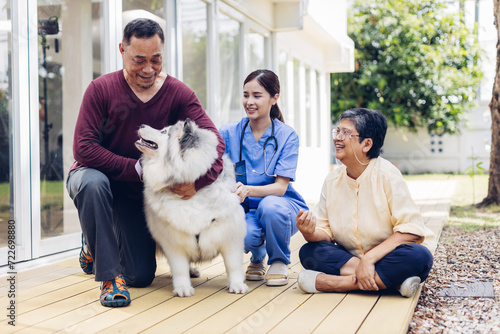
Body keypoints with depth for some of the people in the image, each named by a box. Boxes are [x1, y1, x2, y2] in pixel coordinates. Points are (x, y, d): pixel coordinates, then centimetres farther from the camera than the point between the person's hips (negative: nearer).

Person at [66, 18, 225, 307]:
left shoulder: (179, 94, -13)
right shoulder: (102, 89, -18)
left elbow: (214, 141, -22)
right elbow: (84, 148, -23)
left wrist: (198, 183, -40)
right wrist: (138, 169, -28)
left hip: (139, 192, 3)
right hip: (98, 174, -2)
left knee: (141, 277, 2)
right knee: (92, 182, -41)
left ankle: (97, 244, 36)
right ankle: (109, 276, -25)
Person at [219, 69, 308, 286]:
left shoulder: (287, 136, -8)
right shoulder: (229, 133, -2)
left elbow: (280, 187, -15)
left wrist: (249, 190, -35)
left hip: (282, 205, -1)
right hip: (246, 211, 1)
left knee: (270, 205, -36)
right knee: (245, 235, -32)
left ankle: (279, 261, -4)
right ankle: (257, 258, 9)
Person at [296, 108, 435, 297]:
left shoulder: (386, 175, -14)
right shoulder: (332, 180, 2)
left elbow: (411, 229, -20)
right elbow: (325, 232, 3)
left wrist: (369, 258, -28)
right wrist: (311, 232, -22)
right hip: (349, 256, 4)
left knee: (419, 257, -34)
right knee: (308, 251, -18)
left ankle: (330, 282, -29)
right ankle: (391, 280, -26)